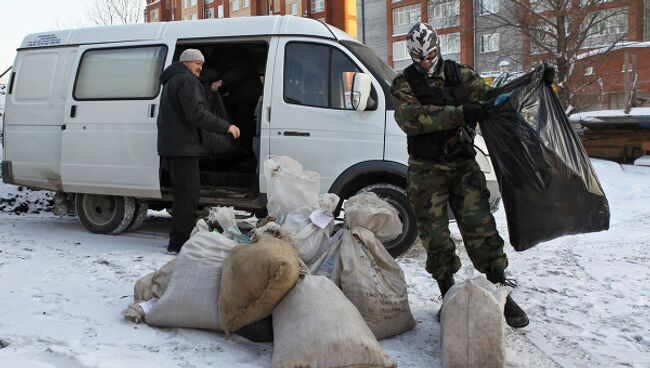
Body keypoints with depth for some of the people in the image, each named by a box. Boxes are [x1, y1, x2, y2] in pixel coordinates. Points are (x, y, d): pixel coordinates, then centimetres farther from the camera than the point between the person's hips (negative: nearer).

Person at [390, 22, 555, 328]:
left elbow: (490, 95, 11)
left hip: (463, 165, 2)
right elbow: (411, 118, -22)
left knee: (480, 228, -4)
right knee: (436, 236, 3)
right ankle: (448, 295, 18)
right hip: (427, 171, -2)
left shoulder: (459, 74, 7)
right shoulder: (403, 84, -4)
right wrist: (461, 113, -29)